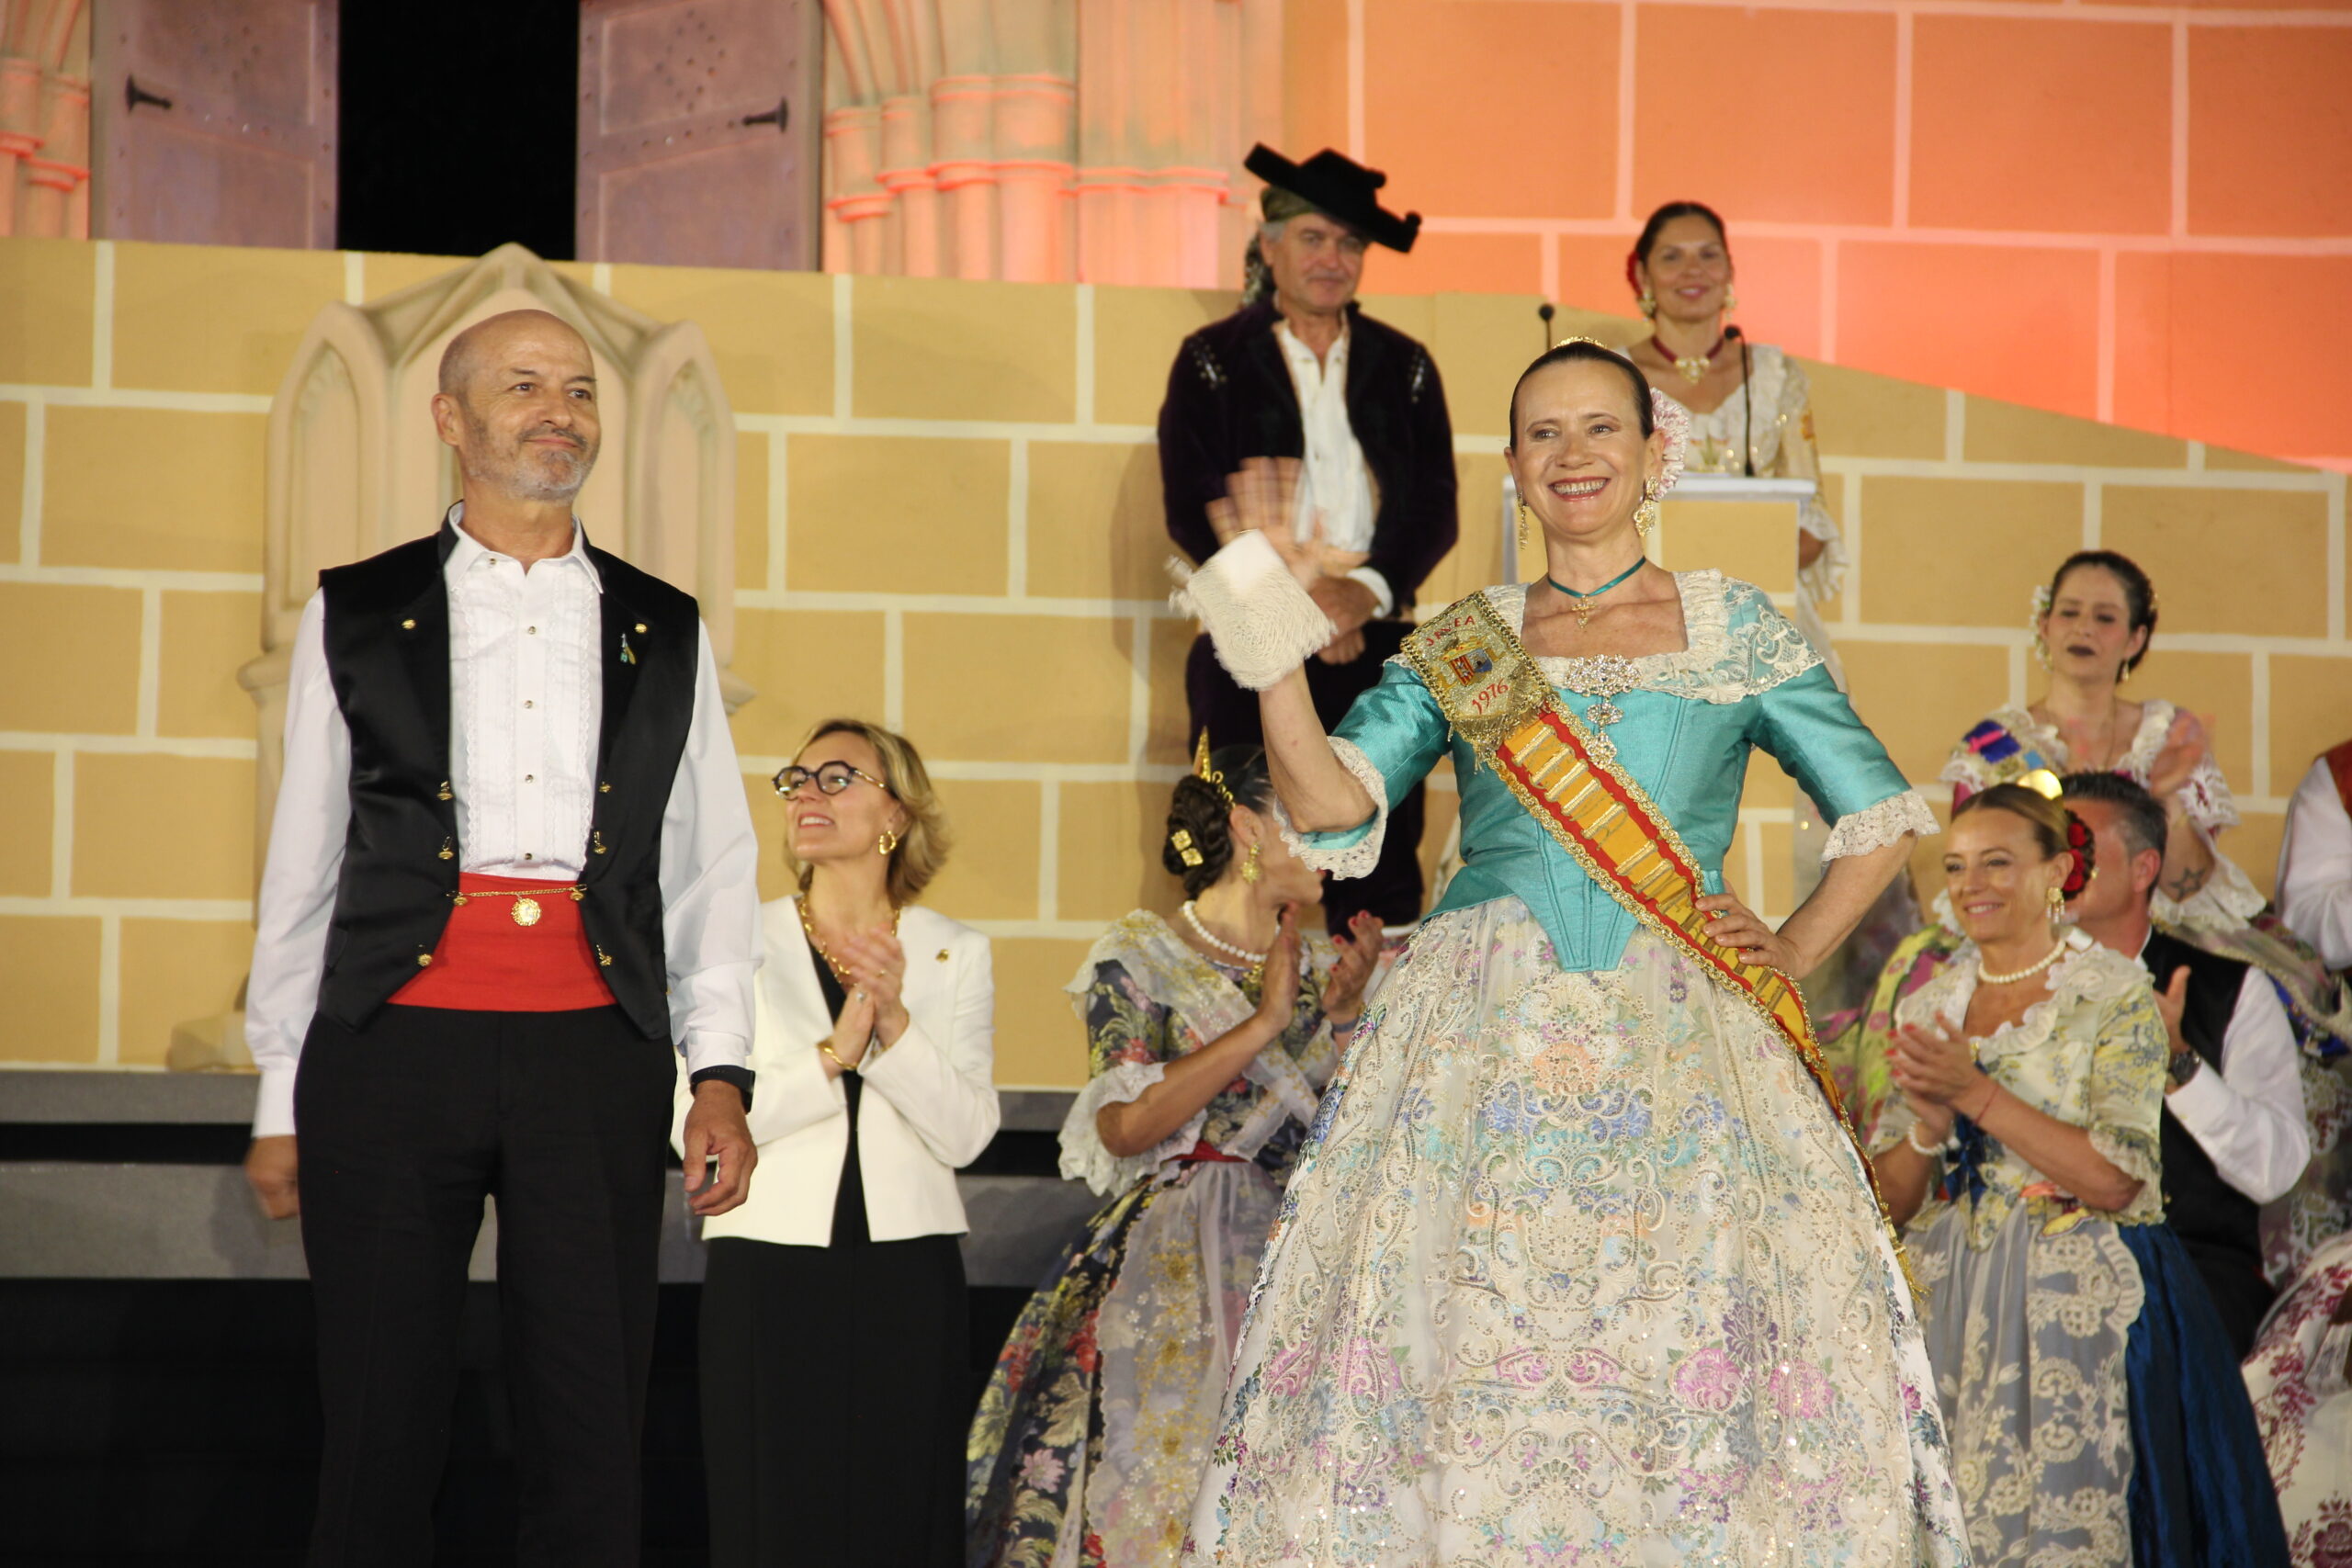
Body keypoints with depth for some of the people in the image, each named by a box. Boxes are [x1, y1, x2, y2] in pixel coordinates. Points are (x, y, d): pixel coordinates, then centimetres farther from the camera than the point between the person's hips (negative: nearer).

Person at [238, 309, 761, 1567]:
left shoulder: (665, 635, 15)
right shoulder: (356, 615, 10)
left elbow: (711, 868, 12)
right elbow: (302, 864, 10)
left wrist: (719, 1074, 1)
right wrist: (279, 1101, 7)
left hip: (595, 1051, 1)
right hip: (396, 1038, -1)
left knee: (592, 1439, 0)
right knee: (382, 1431, 1)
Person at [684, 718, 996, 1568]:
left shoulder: (956, 953, 7)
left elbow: (965, 1133, -4)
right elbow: (695, 1125, -8)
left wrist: (894, 1023, -17)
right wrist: (833, 1055, -15)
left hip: (907, 1274, 1)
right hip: (769, 1269, -1)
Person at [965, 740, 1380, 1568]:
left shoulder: (1319, 965, 15)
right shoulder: (1141, 957, 1)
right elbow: (1127, 1126, -14)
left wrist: (1344, 1013, -3)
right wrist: (1265, 1024, -13)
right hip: (1171, 1273, -4)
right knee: (1161, 1481, -17)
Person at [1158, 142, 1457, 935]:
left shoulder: (1403, 367, 15)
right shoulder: (1213, 362, 7)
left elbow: (1436, 507, 8)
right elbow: (1192, 509, -1)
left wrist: (1367, 589, -11)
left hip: (1375, 642, 2)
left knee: (1382, 869, -4)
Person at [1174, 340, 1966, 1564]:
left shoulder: (1735, 630, 11)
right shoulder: (1460, 645, 13)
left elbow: (1881, 815, 15)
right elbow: (1330, 806, 0)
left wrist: (1793, 955, 6)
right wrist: (1272, 620, -5)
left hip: (1680, 1046, -1)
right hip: (1484, 1041, 1)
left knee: (1694, 1371, -12)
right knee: (1462, 1358, -9)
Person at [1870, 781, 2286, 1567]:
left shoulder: (2116, 995, -4)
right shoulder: (1928, 1008, 11)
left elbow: (2114, 1179, -15)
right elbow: (1892, 1199, 10)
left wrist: (1974, 1092, -16)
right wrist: (1929, 1125, -11)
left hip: (2076, 1305, -4)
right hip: (1953, 1309, 4)